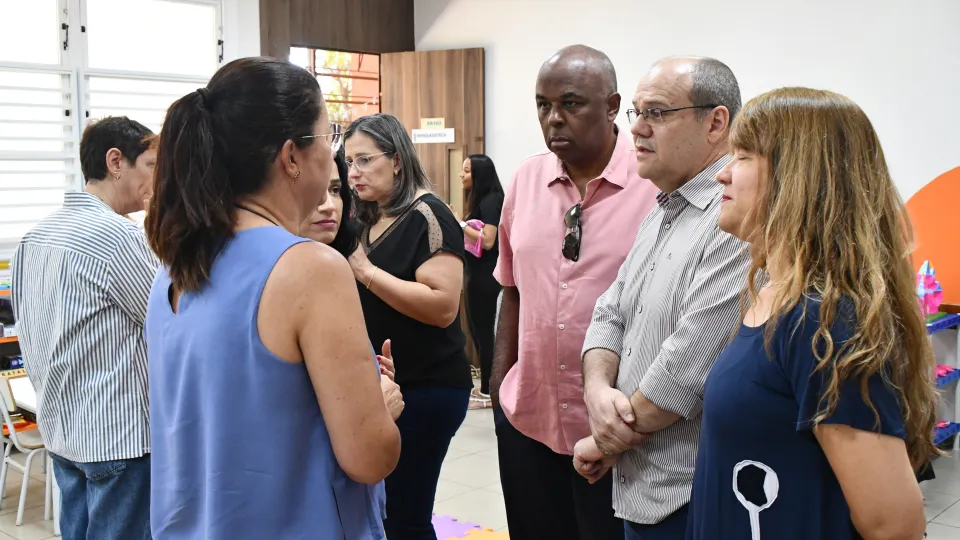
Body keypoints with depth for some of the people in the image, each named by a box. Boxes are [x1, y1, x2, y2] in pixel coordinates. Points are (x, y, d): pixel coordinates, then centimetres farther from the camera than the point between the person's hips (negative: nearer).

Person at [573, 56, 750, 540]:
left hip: (693, 499, -8)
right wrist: (598, 388, -10)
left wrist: (608, 444, -12)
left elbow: (690, 364, -25)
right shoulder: (663, 212, 12)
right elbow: (611, 316, 11)